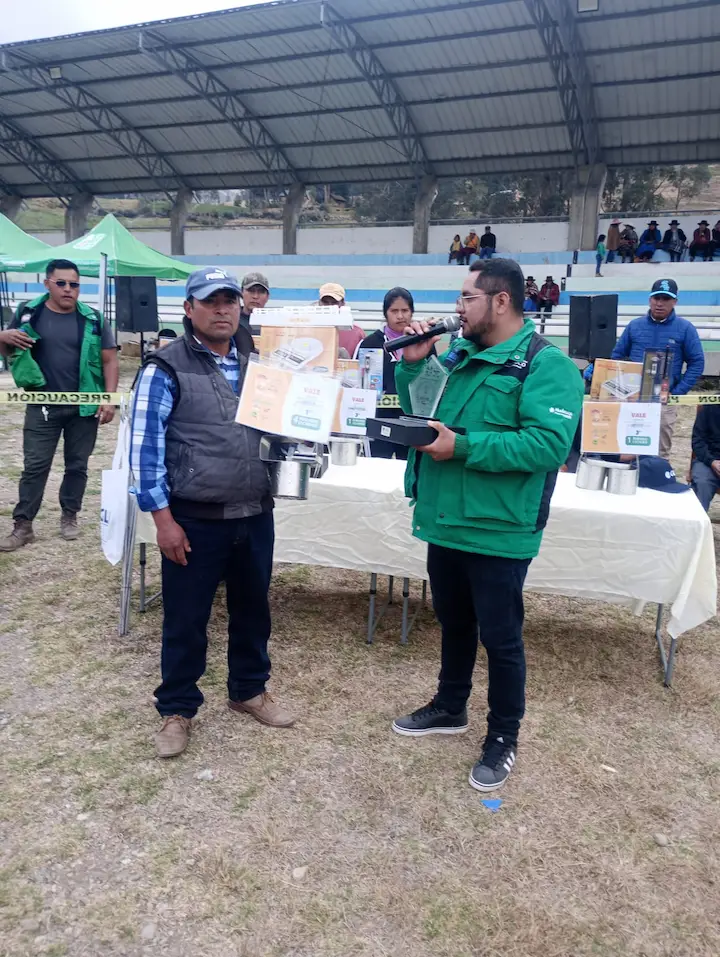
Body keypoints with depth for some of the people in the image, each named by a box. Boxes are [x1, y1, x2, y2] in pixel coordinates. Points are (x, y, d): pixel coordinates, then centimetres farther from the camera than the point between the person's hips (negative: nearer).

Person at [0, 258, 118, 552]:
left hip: (84, 407, 0)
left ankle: (69, 516, 26)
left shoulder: (92, 319, -1)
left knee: (77, 465, 10)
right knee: (34, 466, 3)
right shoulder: (28, 313, 0)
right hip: (42, 407, 0)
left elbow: (109, 361, 1)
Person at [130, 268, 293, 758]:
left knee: (253, 608, 18)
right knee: (186, 618, 9)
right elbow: (145, 448, -10)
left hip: (255, 513, 5)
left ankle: (249, 690, 39)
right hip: (195, 519, -5)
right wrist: (163, 519, -13)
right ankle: (177, 709, 29)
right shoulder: (166, 368, -9)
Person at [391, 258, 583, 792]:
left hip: (497, 531, -7)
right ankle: (450, 708, 43)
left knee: (500, 637, 7)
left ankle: (504, 738, 27)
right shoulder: (459, 355, 10)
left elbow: (549, 444, -25)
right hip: (446, 521, 8)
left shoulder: (545, 364, -14)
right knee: (453, 623, 22)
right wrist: (412, 365, 0)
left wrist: (463, 447, -26)